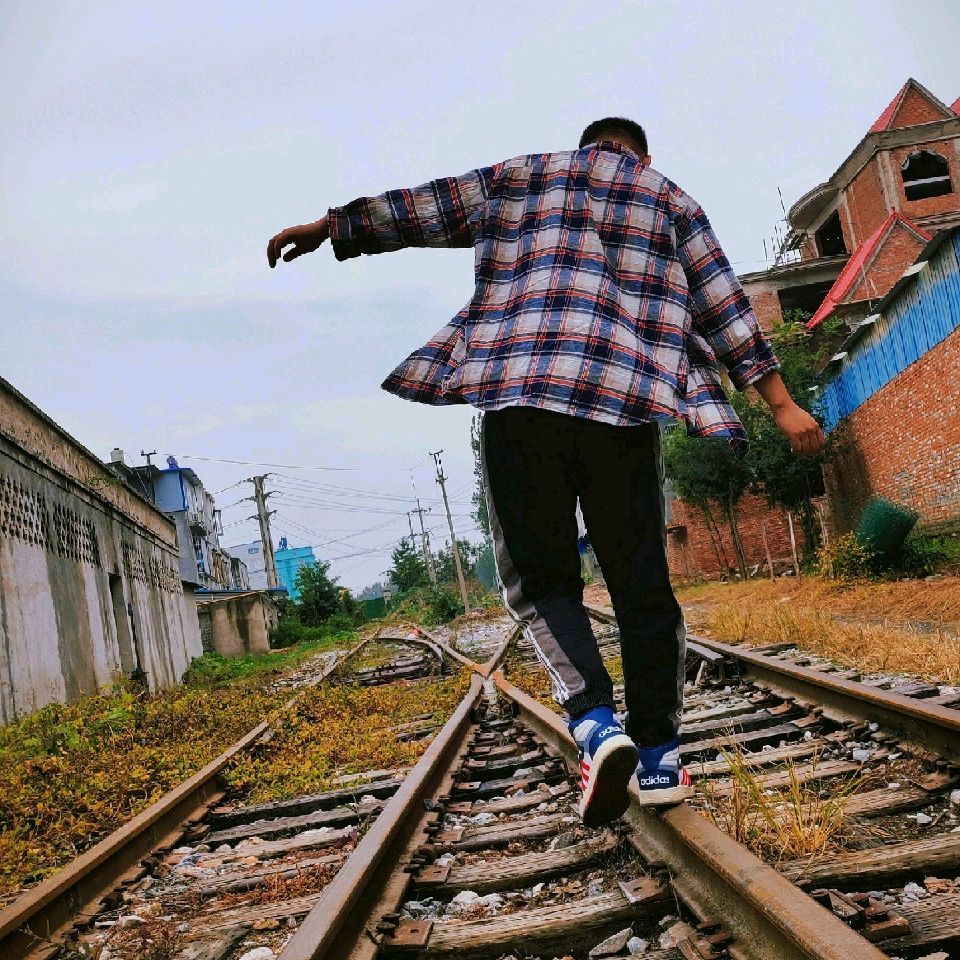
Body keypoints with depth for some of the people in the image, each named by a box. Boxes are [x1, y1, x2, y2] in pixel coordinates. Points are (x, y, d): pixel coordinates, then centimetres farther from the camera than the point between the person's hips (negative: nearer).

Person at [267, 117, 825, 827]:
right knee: (641, 583, 8)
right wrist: (781, 404, 14)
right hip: (624, 402, 1)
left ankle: (595, 723, -13)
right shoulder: (670, 200, 22)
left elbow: (416, 208, 24)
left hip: (519, 394, 0)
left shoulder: (520, 177, 22)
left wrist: (331, 226, 34)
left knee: (540, 578, 7)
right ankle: (658, 755, 8)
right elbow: (724, 305, 15)